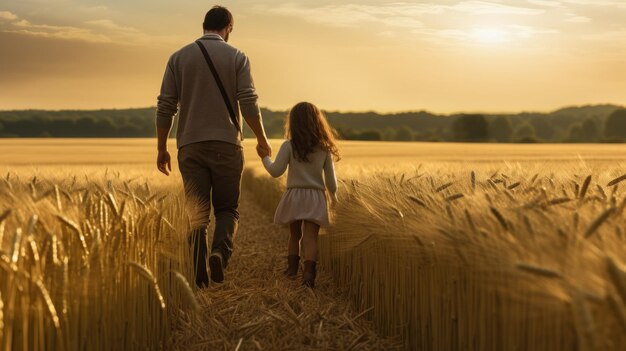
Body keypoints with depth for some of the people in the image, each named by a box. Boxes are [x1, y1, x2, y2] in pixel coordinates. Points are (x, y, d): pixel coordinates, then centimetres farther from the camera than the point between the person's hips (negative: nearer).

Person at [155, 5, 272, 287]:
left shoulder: (179, 57, 6)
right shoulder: (237, 57, 1)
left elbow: (165, 107, 3)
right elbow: (249, 105, -7)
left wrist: (161, 149, 10)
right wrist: (262, 140, 7)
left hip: (190, 147, 2)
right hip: (226, 145, -1)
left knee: (197, 212, 6)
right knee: (227, 209, 10)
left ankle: (199, 275, -2)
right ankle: (220, 251, -18)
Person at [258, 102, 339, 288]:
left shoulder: (289, 146, -5)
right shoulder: (324, 148, 1)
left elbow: (276, 171, -10)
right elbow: (330, 178, 3)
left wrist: (265, 157, 7)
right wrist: (333, 196, 21)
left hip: (294, 196, 0)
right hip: (315, 197, 0)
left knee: (295, 234, 20)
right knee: (310, 237, -5)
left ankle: (292, 267, 26)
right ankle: (309, 271, -22)